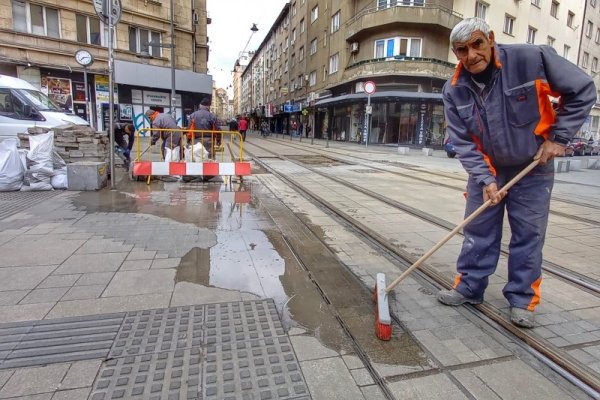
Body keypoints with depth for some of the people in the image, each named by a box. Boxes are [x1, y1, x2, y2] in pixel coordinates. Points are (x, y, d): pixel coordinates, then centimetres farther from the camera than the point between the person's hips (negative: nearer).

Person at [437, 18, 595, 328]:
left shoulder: (532, 59, -18)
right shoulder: (454, 90, -11)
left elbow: (582, 91, -7)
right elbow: (463, 142, -10)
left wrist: (558, 137, -12)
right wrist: (485, 179, -18)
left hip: (533, 168, -2)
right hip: (486, 170, 2)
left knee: (528, 235, 4)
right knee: (477, 231, 7)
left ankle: (523, 299, 19)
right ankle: (469, 287, 22)